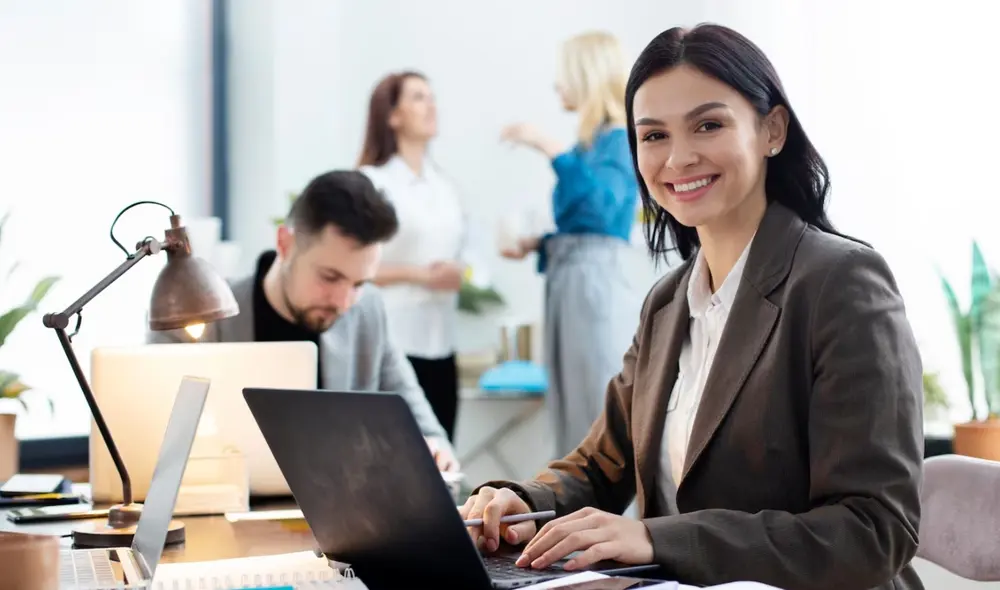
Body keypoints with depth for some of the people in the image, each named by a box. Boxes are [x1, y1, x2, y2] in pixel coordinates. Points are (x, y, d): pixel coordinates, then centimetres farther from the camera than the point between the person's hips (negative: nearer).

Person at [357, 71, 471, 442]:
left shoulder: (444, 186, 14)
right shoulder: (371, 182, -7)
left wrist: (458, 273, -1)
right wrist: (417, 275, -17)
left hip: (440, 342, 6)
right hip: (392, 342, -6)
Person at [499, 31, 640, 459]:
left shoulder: (620, 141, -8)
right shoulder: (587, 143, 16)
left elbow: (603, 205, -26)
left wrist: (551, 150, -26)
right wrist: (534, 244, 8)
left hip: (597, 283, -9)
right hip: (566, 283, 9)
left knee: (607, 410, -7)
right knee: (574, 407, 11)